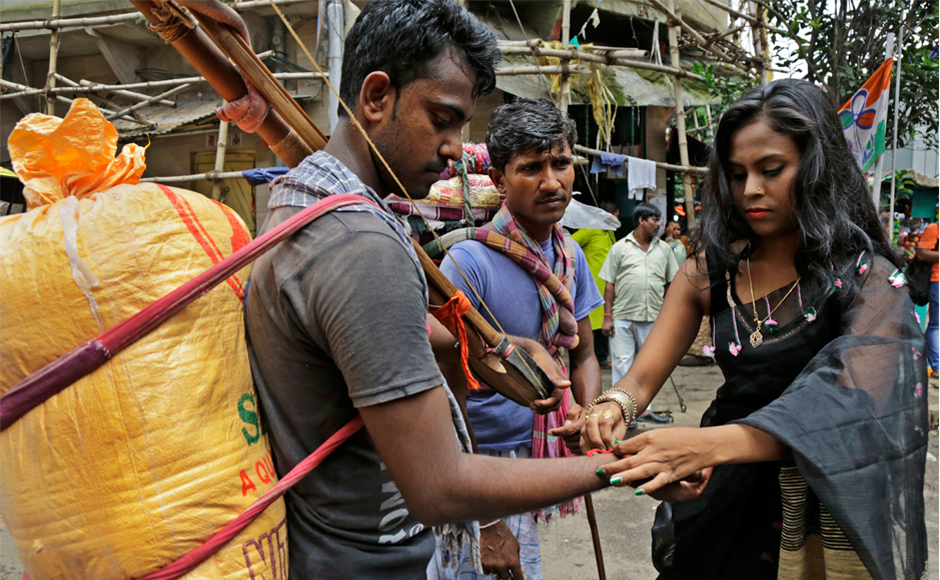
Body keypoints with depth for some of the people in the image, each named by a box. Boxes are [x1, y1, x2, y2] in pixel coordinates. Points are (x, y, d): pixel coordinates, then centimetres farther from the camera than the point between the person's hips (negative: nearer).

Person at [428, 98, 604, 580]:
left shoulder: (571, 255, 3)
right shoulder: (470, 261, -20)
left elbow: (582, 354, 13)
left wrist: (591, 412, -8)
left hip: (536, 456, 6)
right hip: (479, 462, -6)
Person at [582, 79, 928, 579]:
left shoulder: (868, 278, -15)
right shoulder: (711, 271, -4)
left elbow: (846, 404, -30)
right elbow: (643, 376, -7)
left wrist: (710, 444, -46)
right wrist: (614, 405, -32)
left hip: (823, 503, -3)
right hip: (724, 495, 3)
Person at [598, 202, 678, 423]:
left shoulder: (664, 249, 12)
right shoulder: (620, 247, 3)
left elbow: (673, 283, 15)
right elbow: (609, 284, 2)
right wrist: (607, 316, -4)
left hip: (653, 318, 3)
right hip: (622, 316, -3)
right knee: (622, 363, 0)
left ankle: (643, 408, 18)